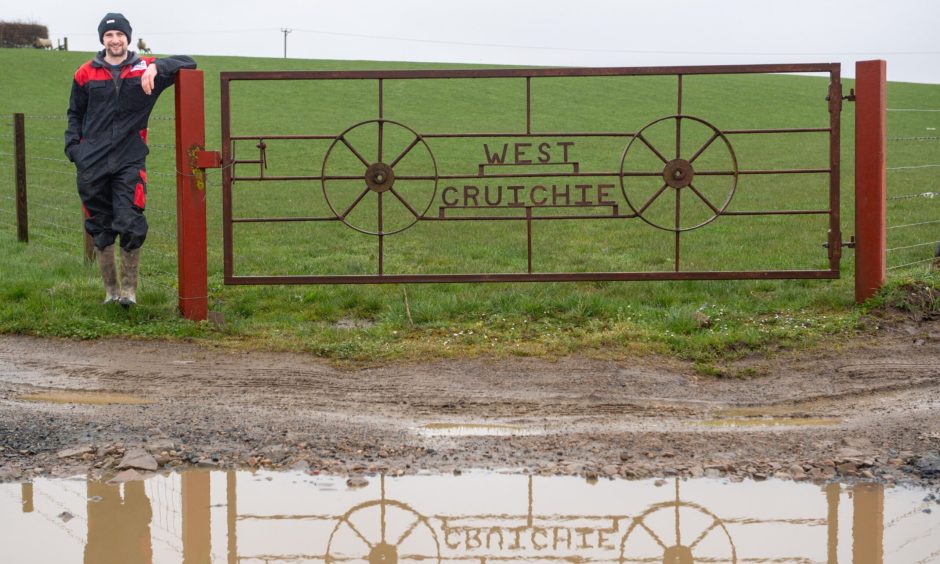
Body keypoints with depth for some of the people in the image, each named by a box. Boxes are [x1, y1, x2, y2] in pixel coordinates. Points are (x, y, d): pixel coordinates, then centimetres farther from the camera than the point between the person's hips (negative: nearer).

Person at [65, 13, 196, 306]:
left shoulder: (145, 69, 3)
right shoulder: (87, 73, 8)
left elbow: (187, 63, 1)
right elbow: (75, 114, 18)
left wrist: (156, 67, -16)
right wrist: (73, 145, 3)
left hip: (130, 161, -2)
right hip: (92, 162, 2)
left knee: (131, 226, -11)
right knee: (101, 230, 7)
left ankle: (129, 287, 7)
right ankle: (110, 288, 22)